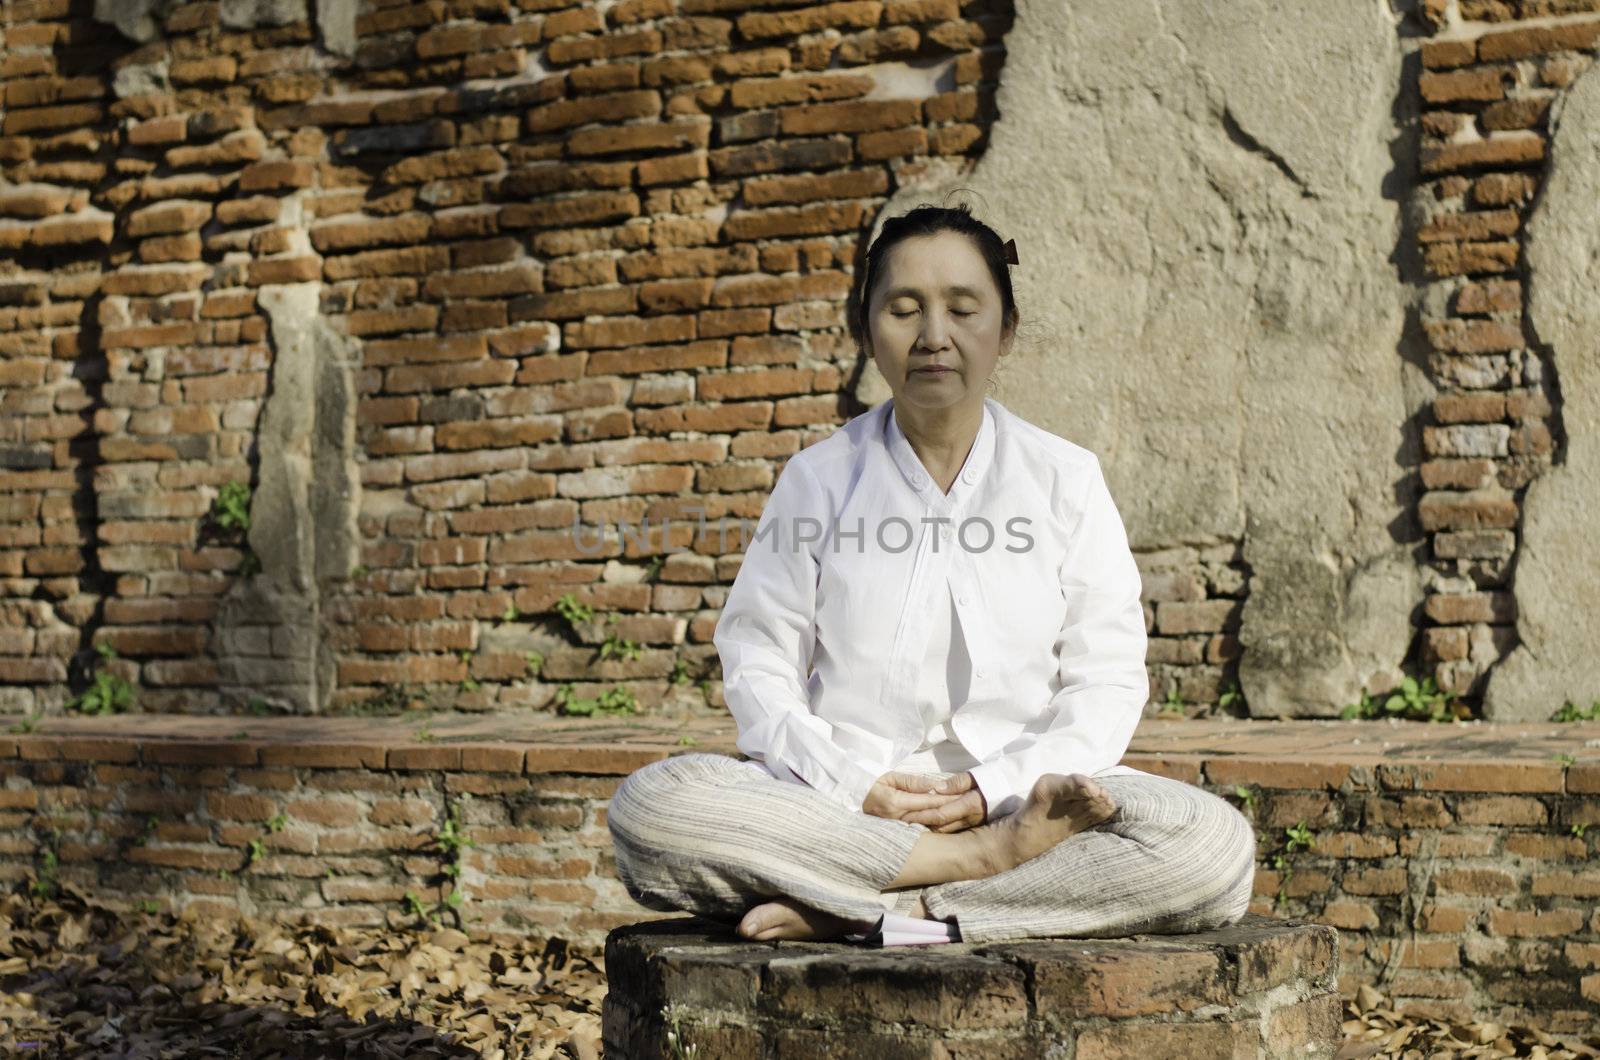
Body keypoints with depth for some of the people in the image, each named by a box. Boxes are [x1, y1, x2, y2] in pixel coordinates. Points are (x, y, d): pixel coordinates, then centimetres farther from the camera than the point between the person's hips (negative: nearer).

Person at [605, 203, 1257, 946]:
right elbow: (759, 667, 5)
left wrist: (992, 791, -12)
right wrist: (852, 788, -12)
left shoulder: (1066, 479, 9)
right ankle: (986, 860, -27)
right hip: (838, 811, 0)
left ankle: (861, 913, -28)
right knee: (650, 805, -29)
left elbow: (1106, 682, 4)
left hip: (1021, 795, 0)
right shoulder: (817, 480, 10)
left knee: (1214, 846, -29)